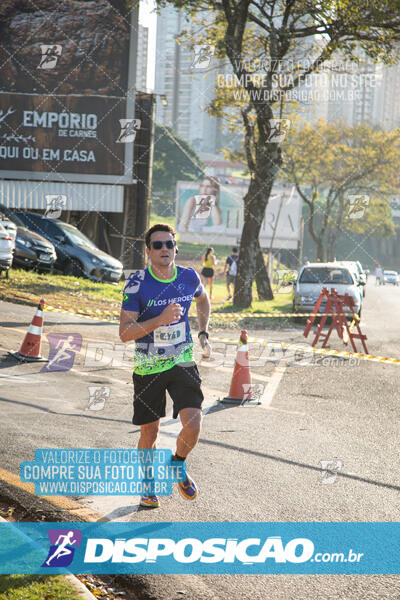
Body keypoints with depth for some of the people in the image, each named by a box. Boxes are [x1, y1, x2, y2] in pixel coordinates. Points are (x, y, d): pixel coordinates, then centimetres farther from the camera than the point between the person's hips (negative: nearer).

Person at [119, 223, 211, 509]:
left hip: (183, 362, 2)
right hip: (148, 368, -2)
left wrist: (203, 333, 13)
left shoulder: (189, 277, -3)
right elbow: (125, 332, -17)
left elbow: (203, 300, 22)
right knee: (150, 434, 7)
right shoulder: (137, 284, -14)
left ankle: (178, 465, 17)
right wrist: (161, 319, -29)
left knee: (193, 425, -14)